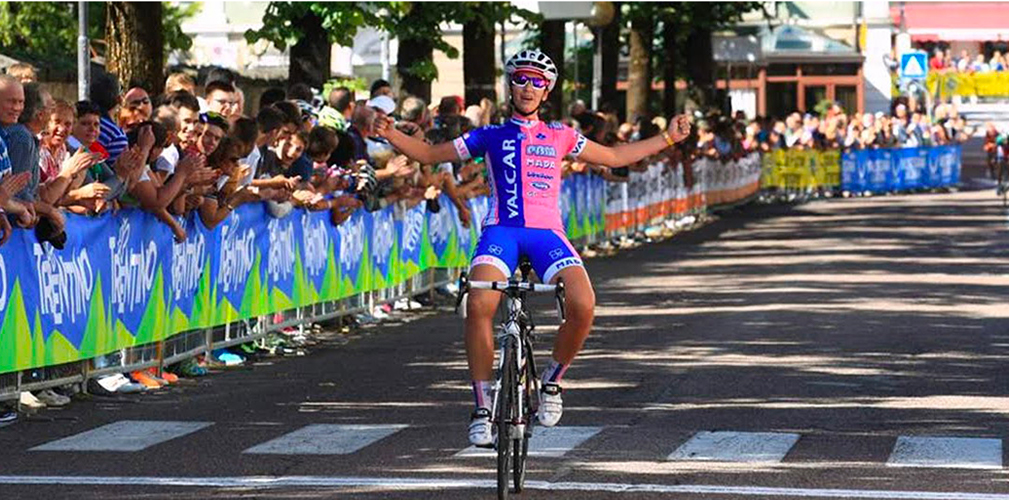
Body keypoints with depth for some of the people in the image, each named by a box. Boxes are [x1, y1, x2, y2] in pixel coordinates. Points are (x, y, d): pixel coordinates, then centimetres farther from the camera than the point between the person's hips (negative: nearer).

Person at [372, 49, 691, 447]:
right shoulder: (490, 137, 17)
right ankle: (482, 406, -18)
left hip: (546, 233, 1)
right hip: (501, 231, -1)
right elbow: (429, 155, 19)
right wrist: (390, 134, 3)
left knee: (583, 305, -27)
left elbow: (613, 157, 31)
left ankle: (552, 380, 2)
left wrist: (667, 139, 27)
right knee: (479, 304, -31)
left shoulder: (559, 137, 20)